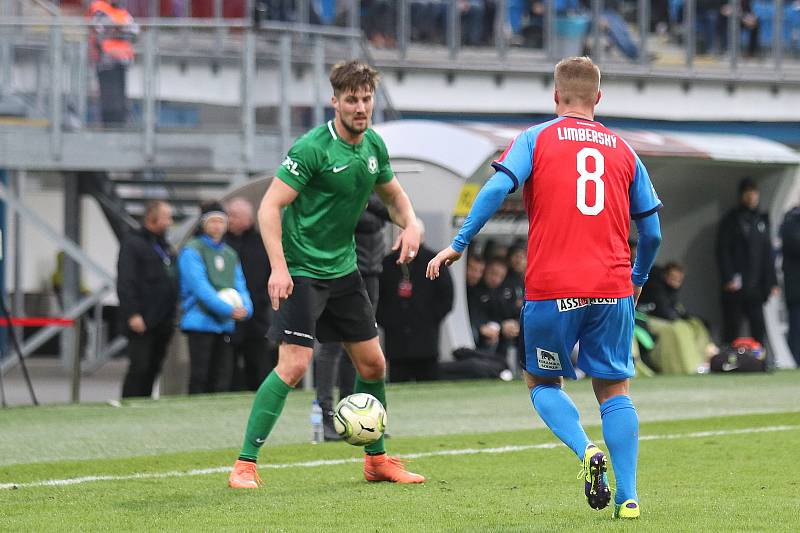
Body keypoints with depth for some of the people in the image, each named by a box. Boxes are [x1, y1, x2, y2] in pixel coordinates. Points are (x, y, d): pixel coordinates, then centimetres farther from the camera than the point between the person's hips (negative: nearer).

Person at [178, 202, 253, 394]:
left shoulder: (230, 254, 17)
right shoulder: (192, 250, -3)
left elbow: (240, 285, 13)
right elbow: (200, 286, -13)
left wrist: (245, 307, -10)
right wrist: (228, 309, -20)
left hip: (225, 324, 6)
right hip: (200, 321, -6)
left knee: (223, 376, 3)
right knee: (200, 376, -7)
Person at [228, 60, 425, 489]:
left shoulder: (374, 145, 5)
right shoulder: (313, 148, -18)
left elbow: (393, 195, 21)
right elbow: (270, 206, -19)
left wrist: (410, 224, -1)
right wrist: (278, 268, -29)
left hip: (343, 269, 8)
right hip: (301, 271, -8)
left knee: (373, 364, 11)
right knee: (294, 364, -17)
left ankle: (376, 458, 27)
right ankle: (245, 465, -13)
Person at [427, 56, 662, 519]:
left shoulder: (537, 139, 4)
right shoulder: (624, 151, 13)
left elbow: (498, 188, -11)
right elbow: (652, 231, 14)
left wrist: (459, 244, -5)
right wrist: (639, 279, 30)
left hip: (551, 289, -2)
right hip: (612, 290, 2)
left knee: (543, 383, 15)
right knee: (615, 390, 11)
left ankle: (587, 450, -11)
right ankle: (628, 496, 0)